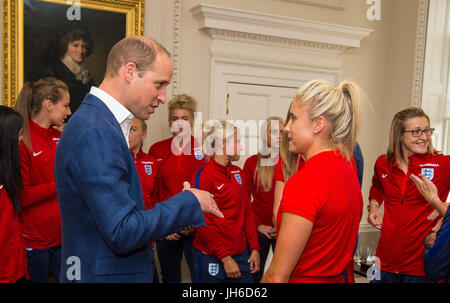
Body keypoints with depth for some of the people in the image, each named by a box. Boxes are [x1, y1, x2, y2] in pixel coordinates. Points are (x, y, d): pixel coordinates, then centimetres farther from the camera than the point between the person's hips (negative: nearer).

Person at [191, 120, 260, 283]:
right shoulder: (203, 176, -13)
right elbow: (203, 225, -14)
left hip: (241, 253, 6)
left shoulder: (237, 173, 7)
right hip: (211, 257, -6)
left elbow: (247, 211, 10)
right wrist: (225, 257, -15)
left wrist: (254, 248, 5)